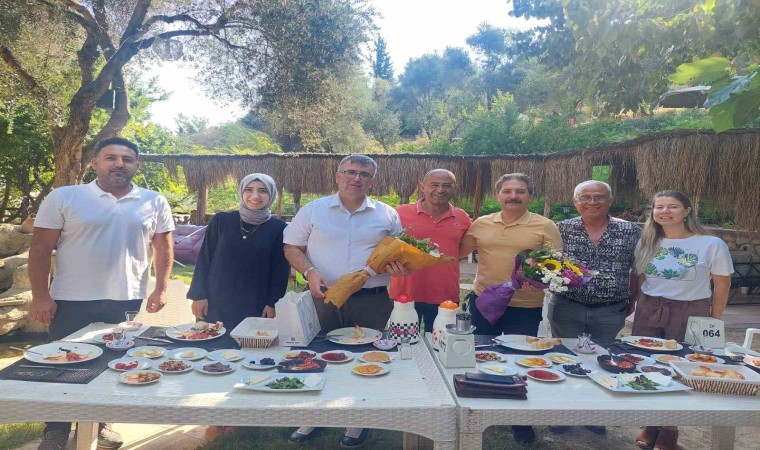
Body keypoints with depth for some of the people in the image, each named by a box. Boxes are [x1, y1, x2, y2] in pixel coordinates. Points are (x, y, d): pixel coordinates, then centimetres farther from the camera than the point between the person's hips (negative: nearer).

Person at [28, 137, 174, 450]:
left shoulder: (154, 202, 2)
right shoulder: (64, 197, -4)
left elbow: (163, 248, 7)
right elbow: (41, 249, -3)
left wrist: (160, 289, 0)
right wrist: (40, 295, -8)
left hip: (127, 301, 2)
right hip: (71, 300, -2)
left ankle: (98, 424, 33)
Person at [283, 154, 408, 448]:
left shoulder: (387, 215, 6)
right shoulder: (313, 210, 4)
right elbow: (292, 247, 5)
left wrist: (398, 266, -11)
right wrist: (310, 272, -12)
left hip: (371, 302, 0)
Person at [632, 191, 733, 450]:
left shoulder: (712, 244, -10)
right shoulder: (646, 242, 2)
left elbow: (722, 285, -4)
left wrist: (714, 323, -1)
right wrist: (631, 305, 4)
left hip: (690, 314, -4)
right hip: (648, 311, 4)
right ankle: (651, 425, 27)